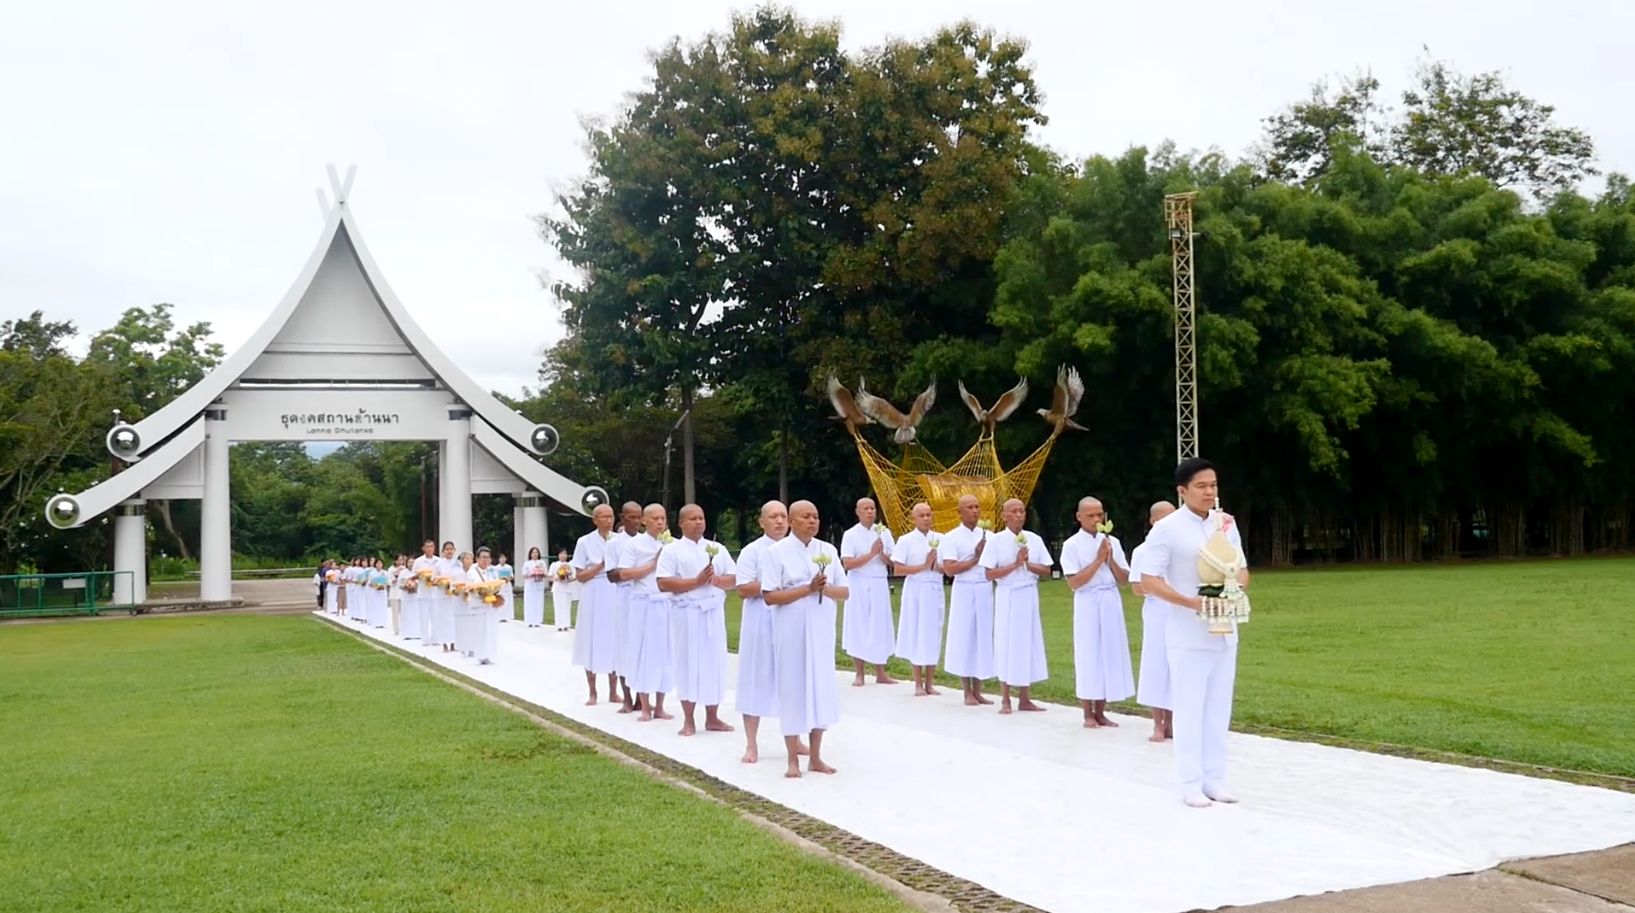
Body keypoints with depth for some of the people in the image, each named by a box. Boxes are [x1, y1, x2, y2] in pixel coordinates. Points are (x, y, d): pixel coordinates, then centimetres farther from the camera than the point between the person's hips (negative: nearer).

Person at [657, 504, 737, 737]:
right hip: (687, 614, -4)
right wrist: (696, 582, -17)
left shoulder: (717, 549, 12)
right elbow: (663, 584, -12)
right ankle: (688, 720, 7)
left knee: (715, 662, 5)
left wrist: (717, 580, -10)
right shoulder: (672, 551, -2)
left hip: (713, 613, 4)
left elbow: (734, 579, 11)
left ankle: (712, 718, 15)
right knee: (688, 663, -1)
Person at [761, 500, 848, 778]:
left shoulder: (828, 550, 7)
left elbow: (845, 591, 7)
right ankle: (793, 760, 8)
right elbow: (770, 596, -13)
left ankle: (815, 757, 16)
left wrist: (826, 589, -15)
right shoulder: (777, 552, -6)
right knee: (793, 689, 0)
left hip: (821, 631, 4)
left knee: (822, 688, 6)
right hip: (792, 633, -4)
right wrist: (808, 589, -20)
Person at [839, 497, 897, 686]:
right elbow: (847, 564, -12)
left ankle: (880, 673, 11)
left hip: (880, 585, 3)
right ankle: (859, 674, 7)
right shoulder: (850, 534, -3)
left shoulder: (884, 532, 6)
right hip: (859, 585, -3)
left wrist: (882, 555, -16)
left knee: (880, 627, 4)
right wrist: (871, 554, -17)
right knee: (858, 627, 0)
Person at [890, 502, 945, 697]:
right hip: (916, 590, -3)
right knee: (916, 634, -1)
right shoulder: (906, 540, -3)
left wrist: (937, 566, -12)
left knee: (933, 635, 5)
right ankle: (919, 684, 7)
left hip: (935, 590, 3)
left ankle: (929, 683, 12)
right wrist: (924, 566, -14)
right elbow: (898, 569, -8)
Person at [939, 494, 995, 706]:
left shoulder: (988, 536, 10)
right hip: (965, 591, -4)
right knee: (964, 638, 0)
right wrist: (976, 559, -11)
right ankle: (968, 693, 8)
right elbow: (949, 569, -13)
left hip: (986, 591, 4)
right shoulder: (951, 537, -4)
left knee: (983, 638, 6)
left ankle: (977, 691, 13)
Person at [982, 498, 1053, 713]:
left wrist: (1027, 564, -11)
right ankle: (1005, 701, 7)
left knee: (1028, 642, 6)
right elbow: (989, 574, -9)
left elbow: (1046, 570, 5)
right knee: (1006, 643, 0)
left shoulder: (1034, 539, 4)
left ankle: (1024, 699, 14)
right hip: (1007, 596, -3)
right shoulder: (996, 540, -6)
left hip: (1029, 596, 3)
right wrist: (1015, 564, -15)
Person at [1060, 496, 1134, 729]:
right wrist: (1098, 559, -13)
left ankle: (1100, 712, 16)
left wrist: (1111, 560, -10)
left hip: (1112, 602, 4)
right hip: (1087, 604, -4)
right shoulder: (1072, 545, -5)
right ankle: (1088, 714, 10)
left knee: (1109, 654, 6)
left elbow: (1124, 579, 7)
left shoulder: (1112, 542, 7)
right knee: (1087, 656, 0)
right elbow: (1074, 583, -12)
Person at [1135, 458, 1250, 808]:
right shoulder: (1167, 528, -10)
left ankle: (1215, 779, 19)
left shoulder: (1227, 523, 7)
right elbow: (1148, 581, -12)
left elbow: (1242, 569, 15)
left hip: (1224, 631, 5)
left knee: (1219, 708, 10)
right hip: (1188, 634, -5)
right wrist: (1190, 602, -23)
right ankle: (1191, 783, 9)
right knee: (1190, 709, 1)